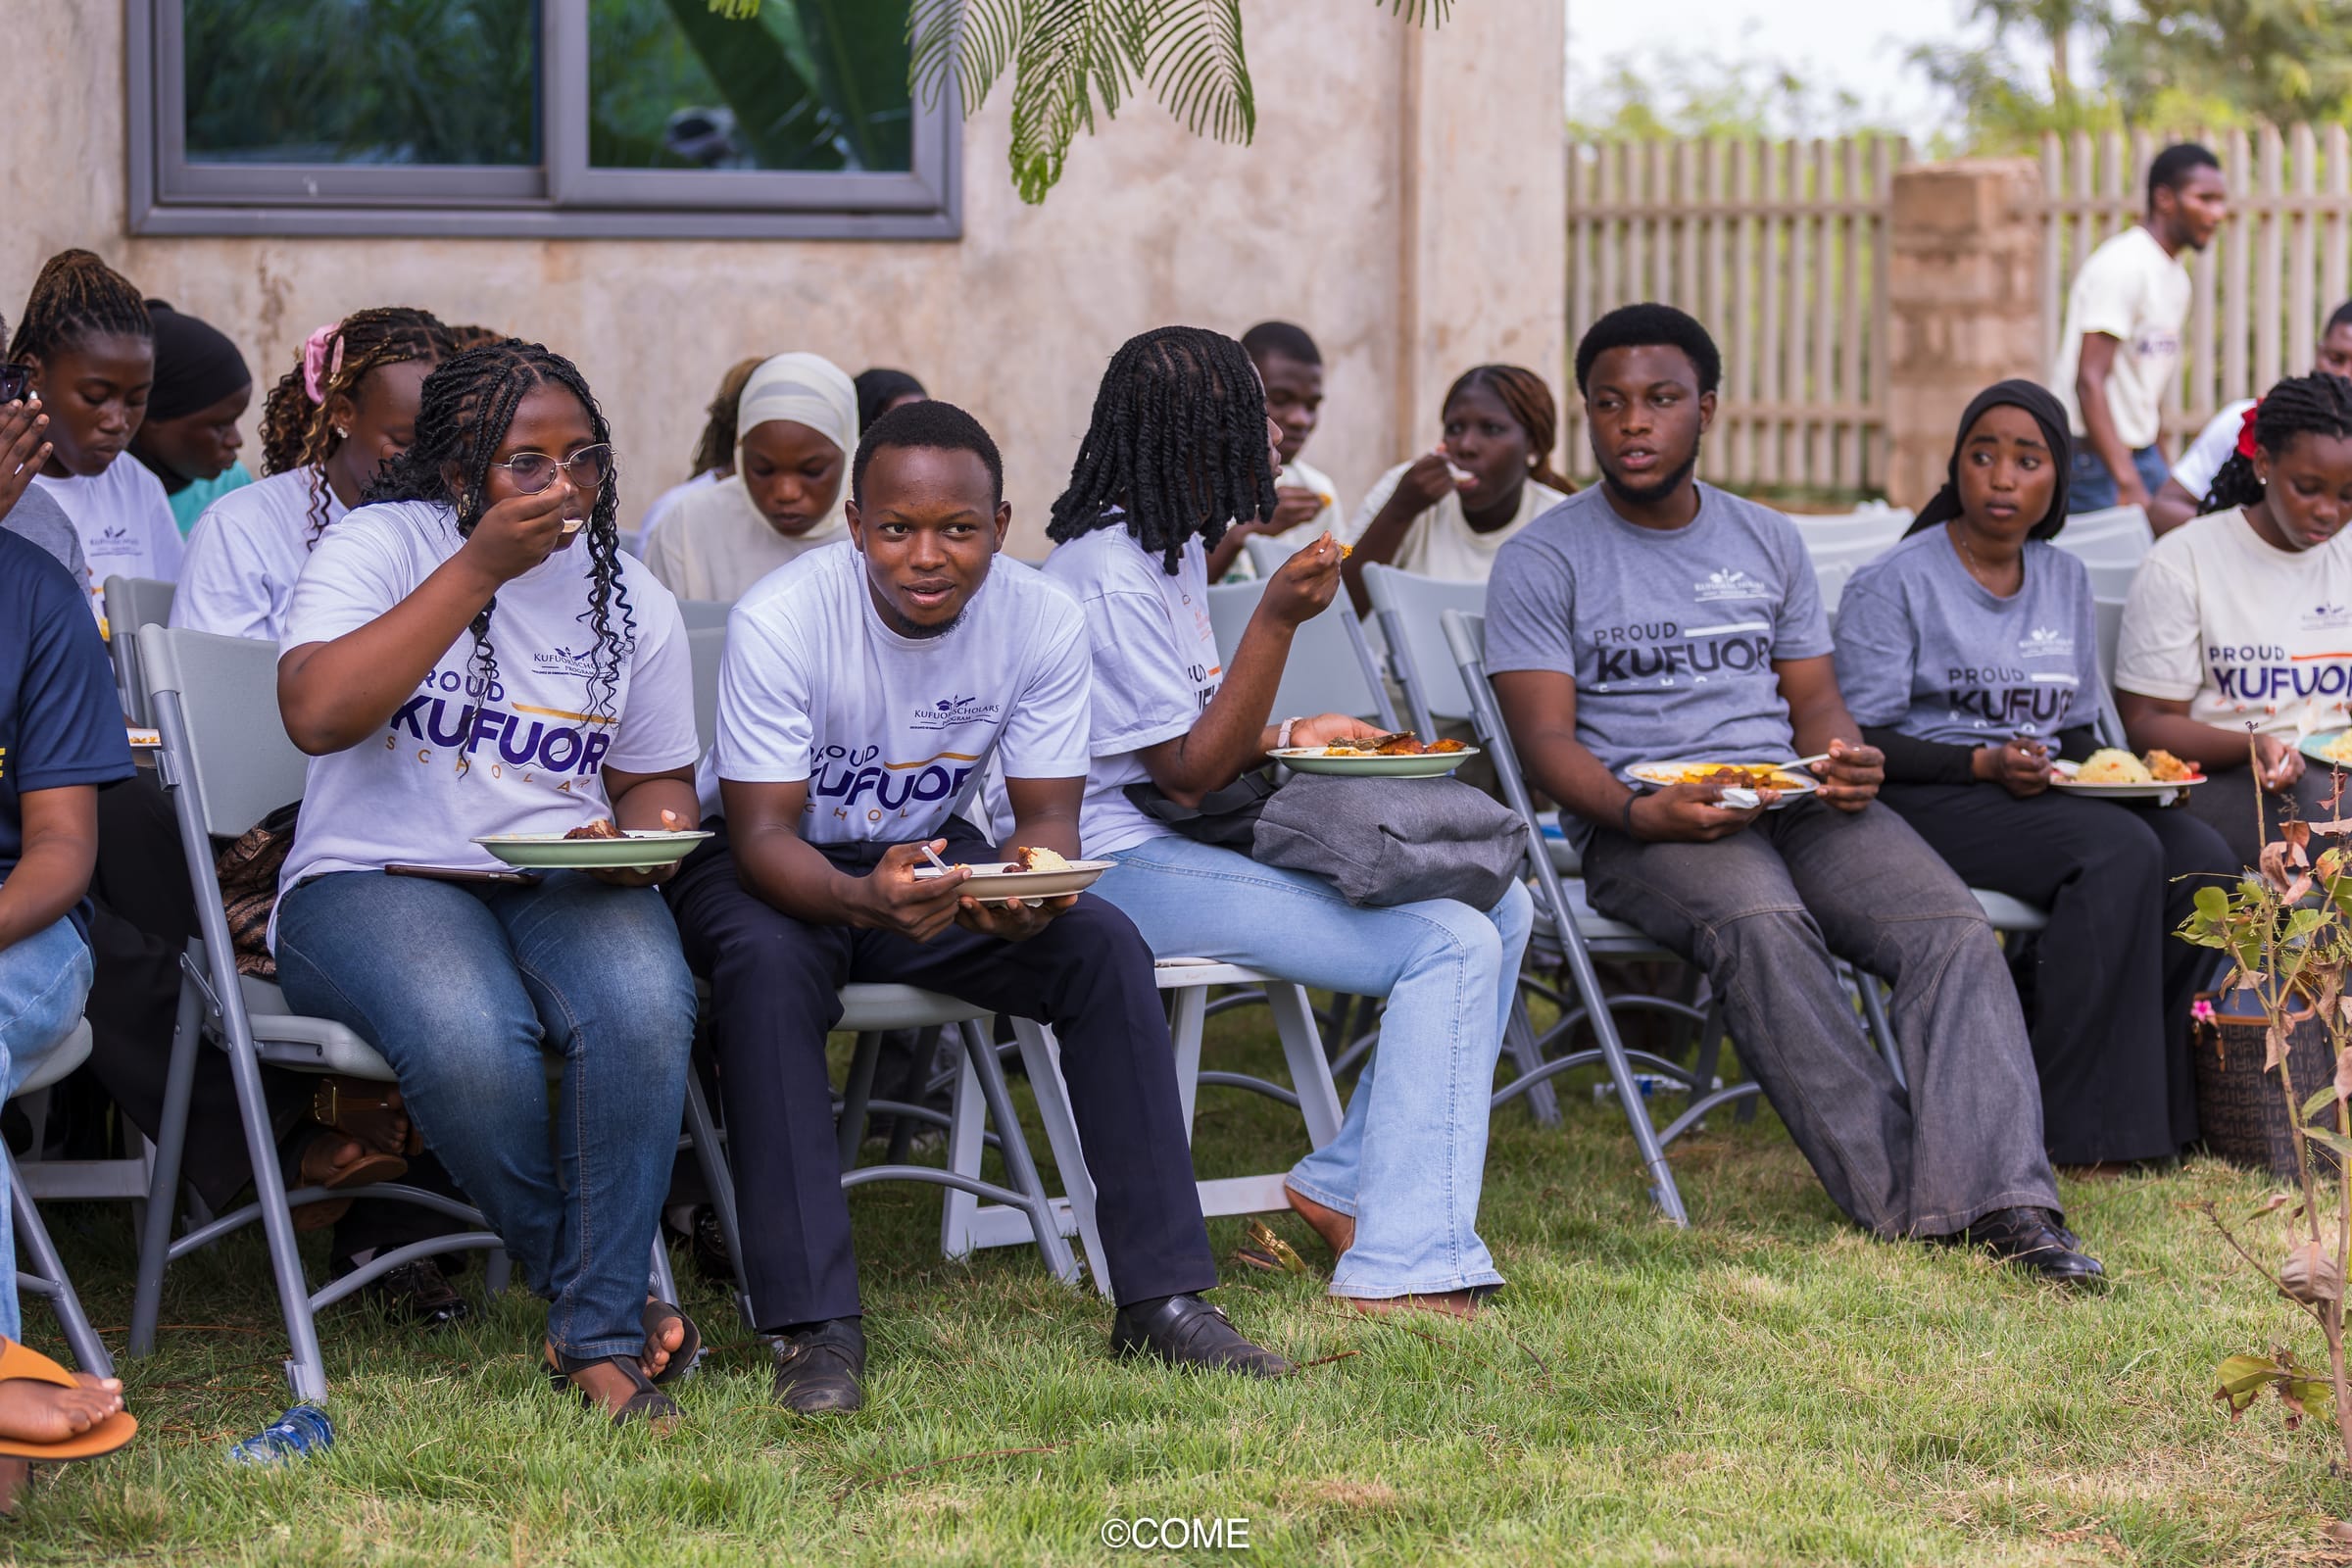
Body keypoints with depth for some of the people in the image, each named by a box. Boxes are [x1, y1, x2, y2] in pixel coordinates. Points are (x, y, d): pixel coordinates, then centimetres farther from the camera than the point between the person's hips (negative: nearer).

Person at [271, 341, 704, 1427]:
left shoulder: (631, 598, 12)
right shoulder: (381, 545, -2)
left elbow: (654, 778, 22)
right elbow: (317, 714, -19)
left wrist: (650, 831, -5)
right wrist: (479, 570, -19)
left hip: (565, 883, 3)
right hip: (375, 879, -3)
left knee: (645, 1006, -33)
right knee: (469, 1036, -37)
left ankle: (599, 1332, -23)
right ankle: (590, 1286, -13)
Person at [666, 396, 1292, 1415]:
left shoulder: (1043, 622, -15)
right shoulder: (781, 620, -26)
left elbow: (1048, 814, -11)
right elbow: (765, 834, -26)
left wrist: (1030, 888, -36)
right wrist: (866, 899, -48)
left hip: (927, 852, 4)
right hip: (770, 867, -3)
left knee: (1105, 946, -21)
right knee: (769, 963, -37)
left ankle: (1161, 1298, -16)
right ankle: (816, 1330, -35)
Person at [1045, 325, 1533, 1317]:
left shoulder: (1172, 543, 14)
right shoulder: (1108, 576, -17)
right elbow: (1187, 777, -18)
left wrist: (1284, 737, 6)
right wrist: (1276, 621, -23)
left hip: (1182, 841, 10)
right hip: (1125, 865, -10)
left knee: (1501, 907, 2)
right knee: (1452, 946, -21)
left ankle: (1348, 1181, 4)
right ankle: (1402, 1268, -23)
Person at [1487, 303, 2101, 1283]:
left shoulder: (1769, 542, 20)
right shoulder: (1542, 562, 5)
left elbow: (1814, 696, 18)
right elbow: (1547, 739, -3)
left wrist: (1844, 760, -7)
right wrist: (1643, 813, -23)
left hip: (1794, 800, 4)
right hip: (1639, 820, -4)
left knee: (1951, 925, -23)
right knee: (1761, 920, -37)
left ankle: (1999, 1200, -34)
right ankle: (1898, 1195, -34)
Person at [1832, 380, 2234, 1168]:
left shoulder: (2066, 580, 16)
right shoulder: (1895, 583, -3)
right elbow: (1861, 742, -8)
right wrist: (1985, 763, -19)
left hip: (2045, 796, 6)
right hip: (1926, 803, -6)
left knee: (2199, 858, -21)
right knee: (2120, 852, -31)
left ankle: (2166, 1109, -14)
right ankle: (2077, 1128, -27)